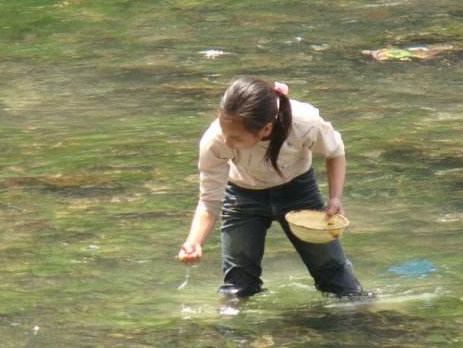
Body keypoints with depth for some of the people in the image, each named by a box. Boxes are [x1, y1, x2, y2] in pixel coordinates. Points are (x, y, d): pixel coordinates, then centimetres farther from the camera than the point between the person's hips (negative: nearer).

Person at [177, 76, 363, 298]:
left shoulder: (305, 125, -37)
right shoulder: (215, 142, -36)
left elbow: (334, 152, -13)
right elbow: (210, 201, -24)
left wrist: (336, 198, -26)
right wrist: (194, 242, -42)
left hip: (297, 187, 0)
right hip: (244, 195, 0)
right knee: (237, 293, -5)